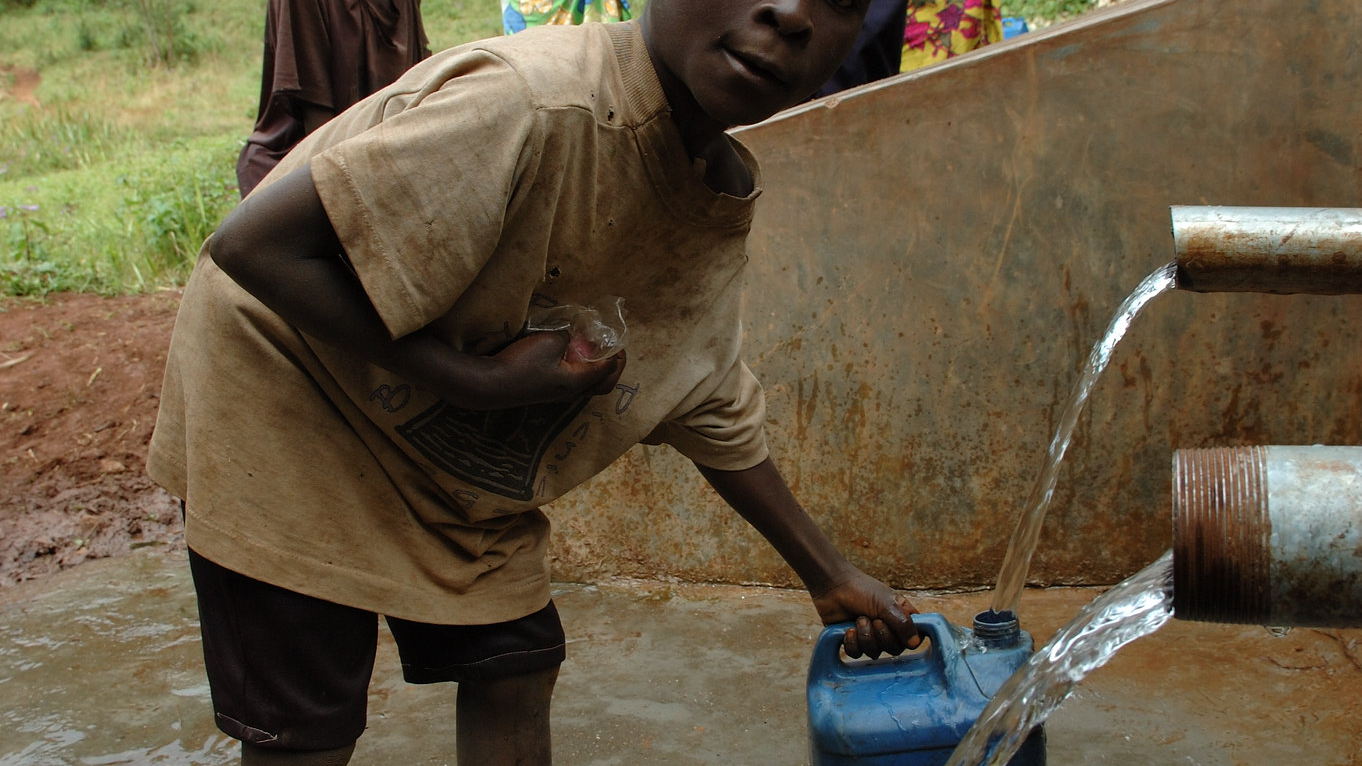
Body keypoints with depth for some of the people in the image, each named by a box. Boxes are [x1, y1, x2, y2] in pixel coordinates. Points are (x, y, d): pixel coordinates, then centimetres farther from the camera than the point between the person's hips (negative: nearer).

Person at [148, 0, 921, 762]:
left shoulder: (725, 198, -7)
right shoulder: (533, 104, -35)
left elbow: (713, 409, 6)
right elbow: (253, 247, -34)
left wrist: (831, 576, 9)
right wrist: (474, 380, -33)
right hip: (286, 396, -7)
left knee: (515, 665, 7)